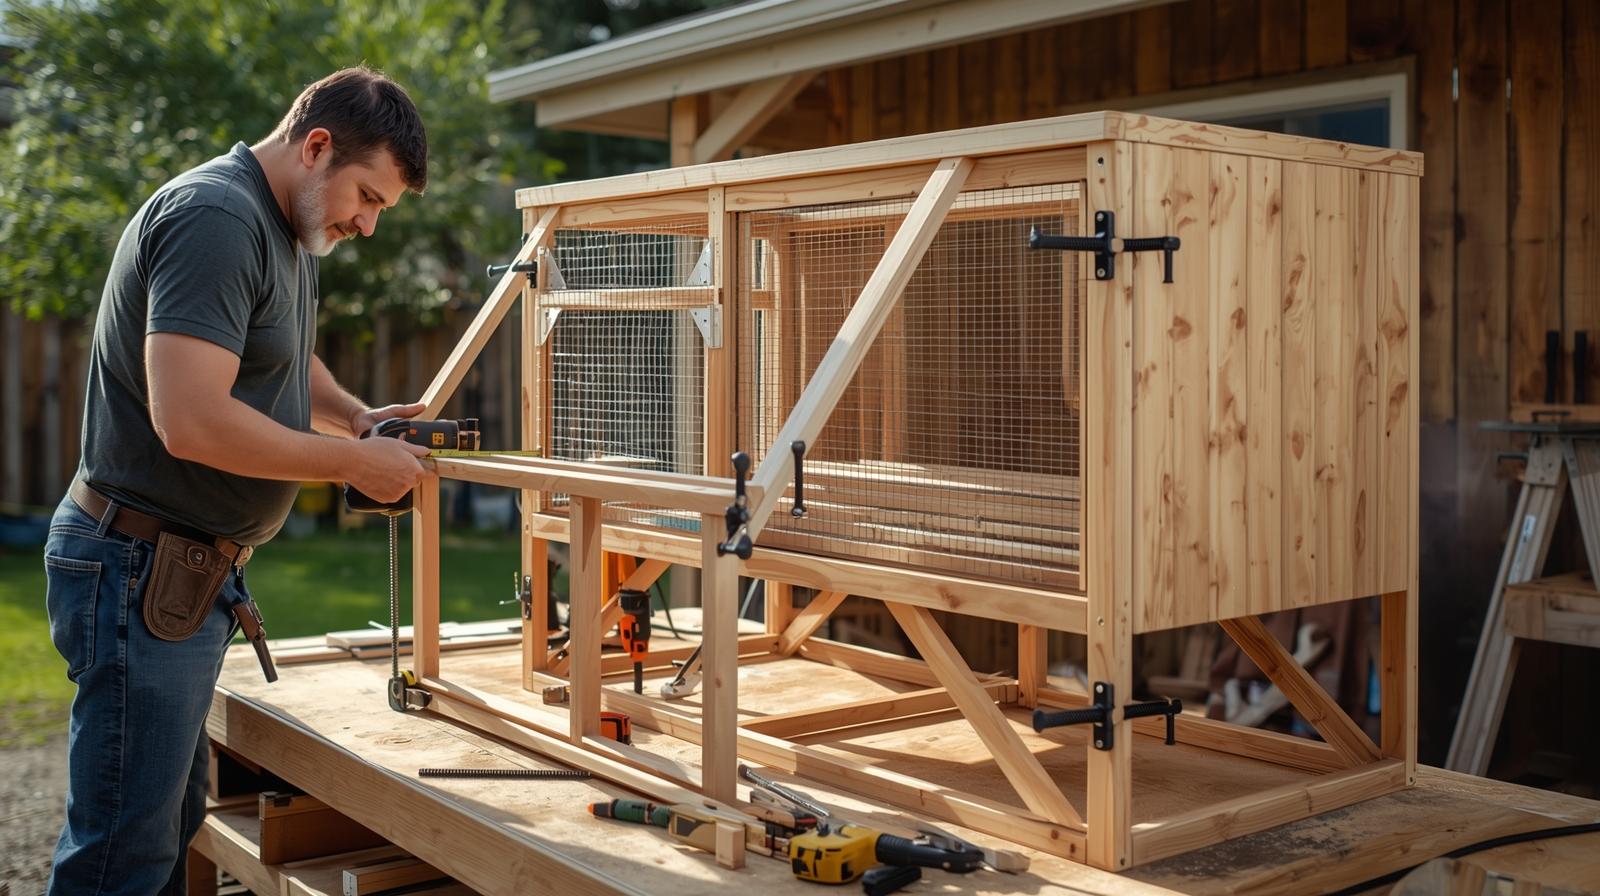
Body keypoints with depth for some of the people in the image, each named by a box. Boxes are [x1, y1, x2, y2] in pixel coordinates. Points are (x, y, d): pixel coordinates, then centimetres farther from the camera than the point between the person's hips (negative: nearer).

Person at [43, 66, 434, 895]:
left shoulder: (289, 233, 13)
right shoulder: (216, 218, -18)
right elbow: (190, 421, -28)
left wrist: (355, 416, 9)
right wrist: (354, 463, -18)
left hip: (190, 571, 10)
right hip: (140, 572, -10)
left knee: (172, 820, 18)